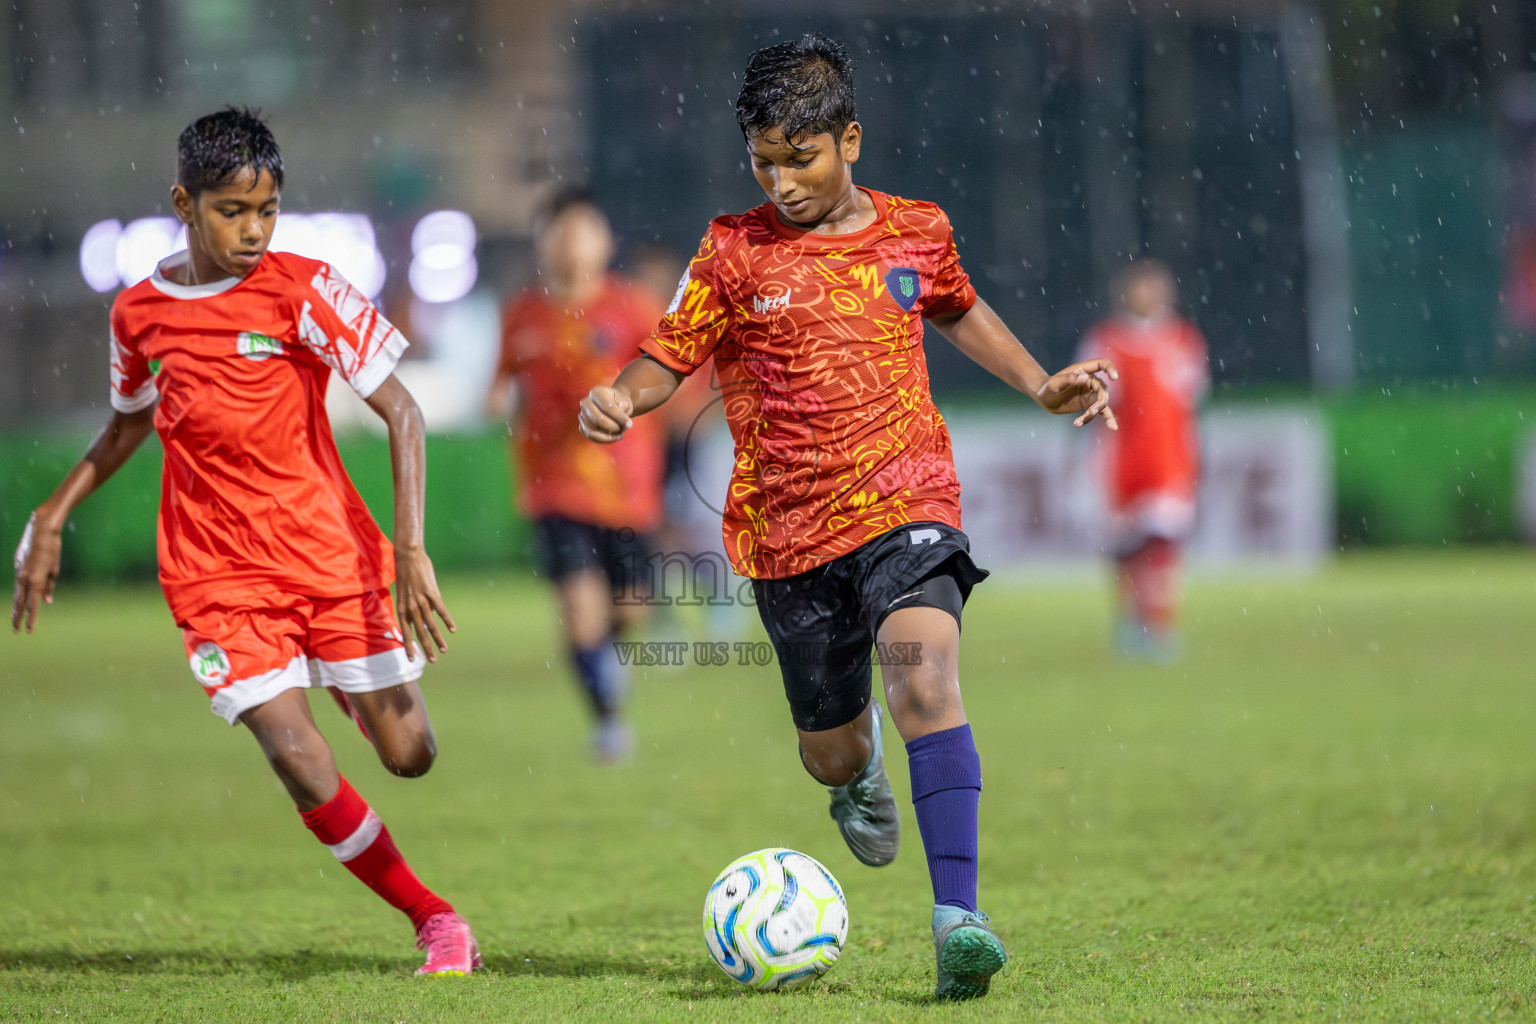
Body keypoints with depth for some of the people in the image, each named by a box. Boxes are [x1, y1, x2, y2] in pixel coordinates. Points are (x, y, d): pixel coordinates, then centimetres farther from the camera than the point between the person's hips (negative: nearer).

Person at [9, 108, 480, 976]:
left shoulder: (301, 290, -10)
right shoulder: (140, 313, 1)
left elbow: (402, 412, -11)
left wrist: (411, 550, -21)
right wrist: (54, 515, 16)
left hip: (330, 550, -1)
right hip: (218, 574, 1)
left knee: (410, 755, 2)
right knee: (300, 762, -15)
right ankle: (435, 921, 3)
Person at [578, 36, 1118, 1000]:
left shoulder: (917, 231, 5)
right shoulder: (735, 251, 0)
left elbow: (960, 312, 26)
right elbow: (668, 358, 3)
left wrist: (1043, 385, 17)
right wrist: (621, 400, -18)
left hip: (906, 503, -1)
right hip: (790, 530, 1)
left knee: (926, 676, -28)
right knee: (831, 754, 10)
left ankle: (957, 918, -32)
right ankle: (859, 764, 51)